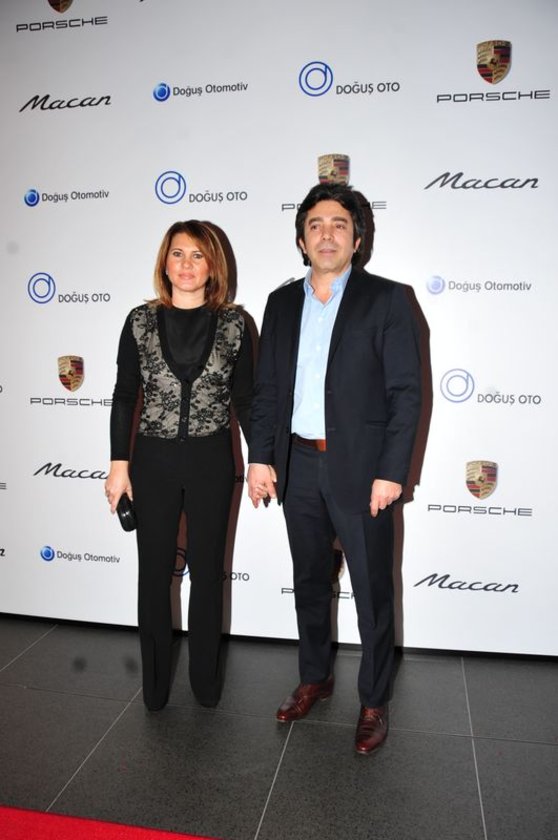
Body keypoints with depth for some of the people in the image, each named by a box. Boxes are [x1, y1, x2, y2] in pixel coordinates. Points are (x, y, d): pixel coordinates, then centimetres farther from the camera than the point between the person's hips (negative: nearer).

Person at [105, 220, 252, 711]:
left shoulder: (232, 323, -2)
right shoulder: (141, 321, 0)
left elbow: (244, 397, 3)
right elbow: (125, 395, 3)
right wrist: (119, 463, 0)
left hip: (211, 460, 0)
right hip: (153, 459, 1)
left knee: (207, 569, 12)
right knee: (154, 572, 10)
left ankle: (206, 678, 31)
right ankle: (155, 680, 30)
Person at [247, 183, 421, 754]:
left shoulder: (385, 299, -4)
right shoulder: (283, 302, 9)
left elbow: (406, 392, -8)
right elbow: (266, 387, 9)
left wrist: (390, 472, -14)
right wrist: (259, 457, 2)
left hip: (360, 469, -4)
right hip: (298, 466, 4)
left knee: (373, 593, 7)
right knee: (310, 584, 18)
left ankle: (374, 701, 27)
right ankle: (314, 679, 38)